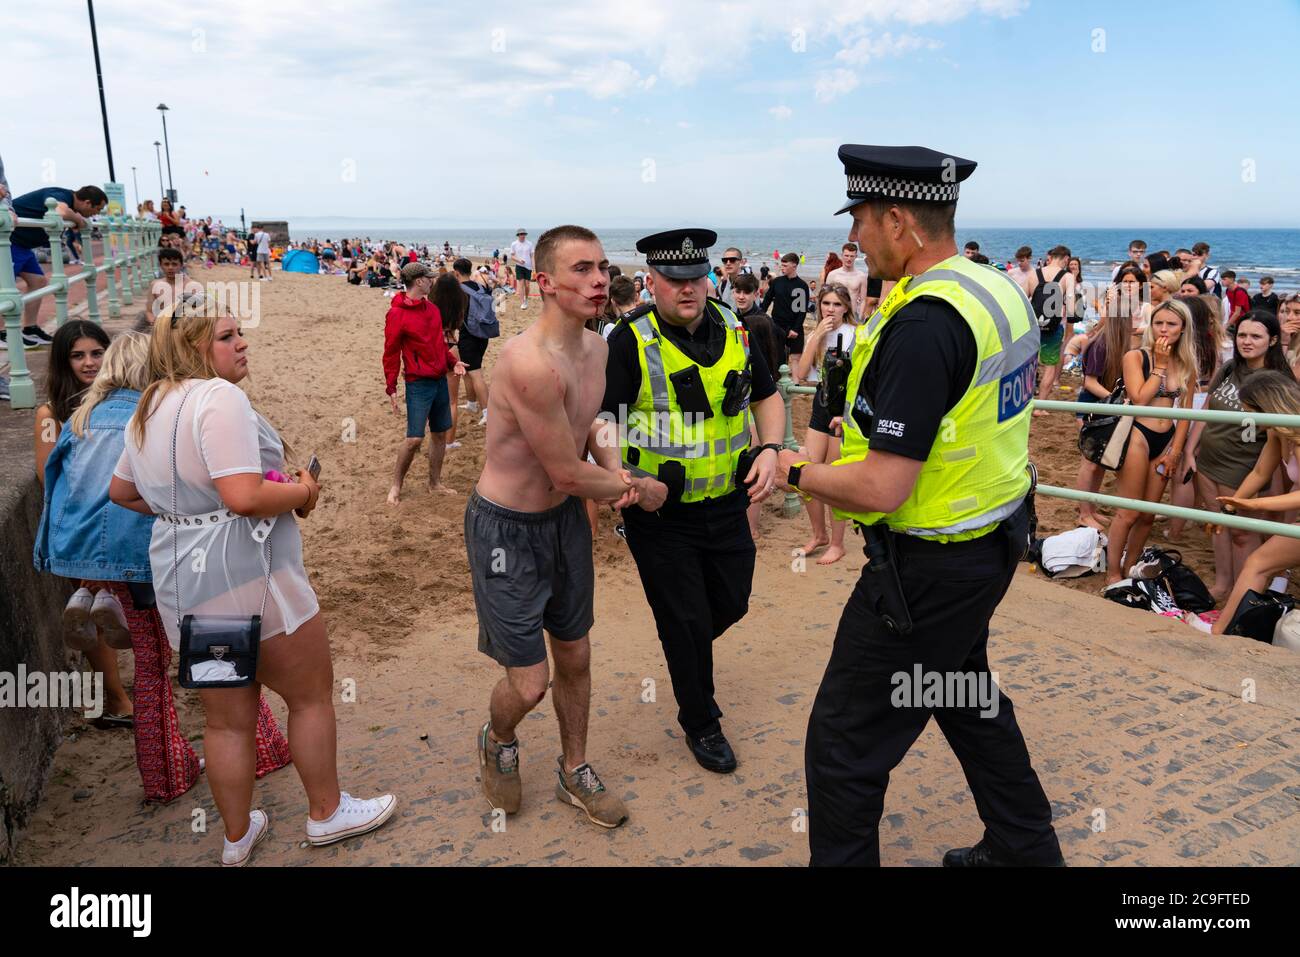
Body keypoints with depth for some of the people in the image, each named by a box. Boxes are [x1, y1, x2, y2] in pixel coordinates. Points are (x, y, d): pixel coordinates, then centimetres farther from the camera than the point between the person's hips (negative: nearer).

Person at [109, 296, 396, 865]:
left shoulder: (150, 408, 12)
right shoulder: (219, 397, -18)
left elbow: (121, 491, 23)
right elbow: (245, 496, -28)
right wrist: (301, 492, -11)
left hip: (180, 578, 9)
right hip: (245, 576, -9)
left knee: (227, 718, 19)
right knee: (311, 693, 12)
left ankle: (237, 838, 32)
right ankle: (326, 813, 27)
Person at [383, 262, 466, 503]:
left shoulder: (432, 309, 9)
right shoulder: (397, 314, -12)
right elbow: (391, 354, -10)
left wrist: (453, 362, 5)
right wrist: (391, 389, -11)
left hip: (440, 380, 7)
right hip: (418, 384, -7)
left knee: (440, 433, 12)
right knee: (414, 438, -9)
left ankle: (435, 482, 26)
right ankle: (396, 486, 9)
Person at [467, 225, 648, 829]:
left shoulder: (595, 347, -2)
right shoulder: (531, 364, -30)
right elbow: (569, 475, -23)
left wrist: (612, 463, -5)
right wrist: (641, 490, -6)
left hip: (565, 517, 8)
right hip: (506, 528, -7)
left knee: (575, 656, 17)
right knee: (530, 683, 0)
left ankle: (574, 771, 40)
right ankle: (496, 740, 36)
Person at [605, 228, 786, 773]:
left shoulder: (733, 329, 2)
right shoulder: (630, 342, -14)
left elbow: (767, 396, 13)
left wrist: (769, 448, -5)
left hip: (728, 504, 5)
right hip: (661, 510, -5)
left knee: (731, 603, 19)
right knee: (686, 623, 7)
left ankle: (685, 650, 53)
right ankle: (700, 723, 31)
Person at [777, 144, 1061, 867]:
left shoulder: (924, 324, -26)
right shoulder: (999, 288, 4)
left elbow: (882, 490, -28)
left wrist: (799, 474, -11)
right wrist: (871, 426, 15)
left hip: (930, 567, -10)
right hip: (993, 541, 10)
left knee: (844, 744, 3)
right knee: (967, 697, 29)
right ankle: (1026, 847, 47)